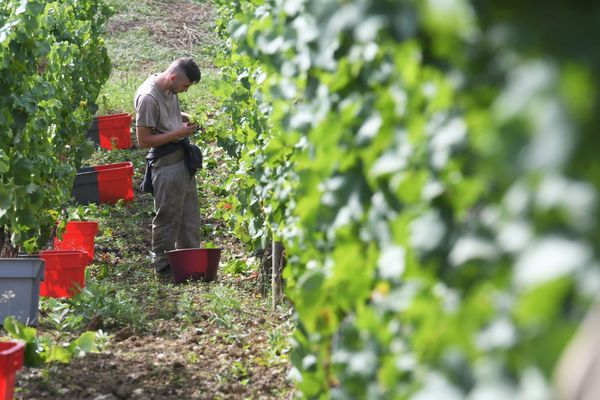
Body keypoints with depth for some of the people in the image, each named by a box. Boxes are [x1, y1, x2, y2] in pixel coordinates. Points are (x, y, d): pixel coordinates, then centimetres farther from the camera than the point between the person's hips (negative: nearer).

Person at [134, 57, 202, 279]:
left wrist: (185, 118, 5)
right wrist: (179, 133, -20)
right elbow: (143, 140, -20)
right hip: (166, 165, -9)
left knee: (190, 215, 15)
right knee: (167, 218, 2)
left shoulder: (169, 89, 4)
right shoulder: (148, 97, -22)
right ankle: (163, 265, 15)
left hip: (183, 160, 9)